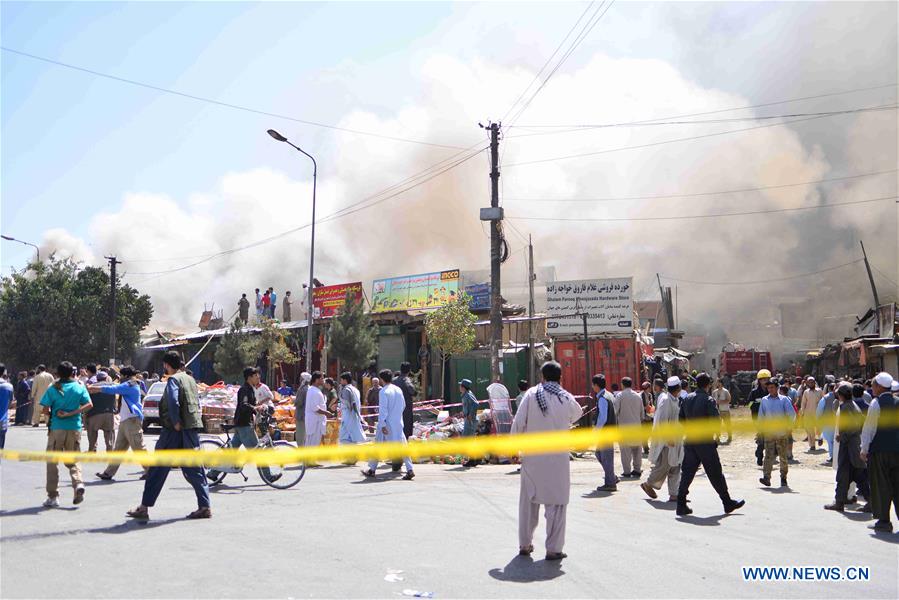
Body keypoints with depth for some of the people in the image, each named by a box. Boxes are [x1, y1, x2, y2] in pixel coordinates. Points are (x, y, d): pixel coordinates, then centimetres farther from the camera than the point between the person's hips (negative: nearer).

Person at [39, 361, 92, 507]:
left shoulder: (53, 388, -1)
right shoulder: (80, 387, 3)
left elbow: (45, 409, -5)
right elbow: (89, 405, -8)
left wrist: (52, 415, 15)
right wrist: (72, 413, -8)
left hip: (57, 428, -1)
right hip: (75, 428, 2)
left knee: (52, 462, 8)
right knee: (73, 460, 13)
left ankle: (53, 496, 9)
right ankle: (78, 483, -14)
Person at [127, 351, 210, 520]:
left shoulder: (173, 379, -8)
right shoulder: (190, 379, 17)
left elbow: (173, 402, -23)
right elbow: (197, 402, 21)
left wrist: (176, 423, -17)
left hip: (176, 431, -7)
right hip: (193, 428, 7)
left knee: (158, 469, 2)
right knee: (194, 470, 8)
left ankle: (144, 508, 8)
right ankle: (205, 507, 5)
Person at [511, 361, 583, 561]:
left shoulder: (531, 395, -4)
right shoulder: (567, 399, -3)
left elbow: (518, 423, -6)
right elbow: (577, 414, 18)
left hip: (531, 455, 2)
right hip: (557, 457, -1)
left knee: (528, 499, 14)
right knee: (556, 502, 6)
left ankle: (525, 544, 23)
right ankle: (553, 548, 8)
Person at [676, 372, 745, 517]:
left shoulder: (687, 399, 5)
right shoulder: (708, 400, -13)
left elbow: (681, 419, 11)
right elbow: (716, 421, -18)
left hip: (689, 442, 5)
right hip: (705, 442, -5)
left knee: (687, 473, 7)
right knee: (715, 474, 5)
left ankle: (681, 505, 5)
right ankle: (728, 503, 17)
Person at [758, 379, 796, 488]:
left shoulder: (784, 399, 1)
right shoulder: (764, 400, 6)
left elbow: (792, 414, -1)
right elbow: (761, 416, 10)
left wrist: (788, 426, -2)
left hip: (782, 433, -1)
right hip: (769, 433, 1)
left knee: (783, 456, 7)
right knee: (768, 455, -8)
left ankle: (783, 478, 18)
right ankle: (766, 477, -14)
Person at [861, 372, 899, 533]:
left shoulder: (876, 403, -9)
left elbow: (868, 428, -8)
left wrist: (864, 449, 0)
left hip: (879, 451, -5)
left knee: (881, 486, 2)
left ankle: (884, 521, 5)